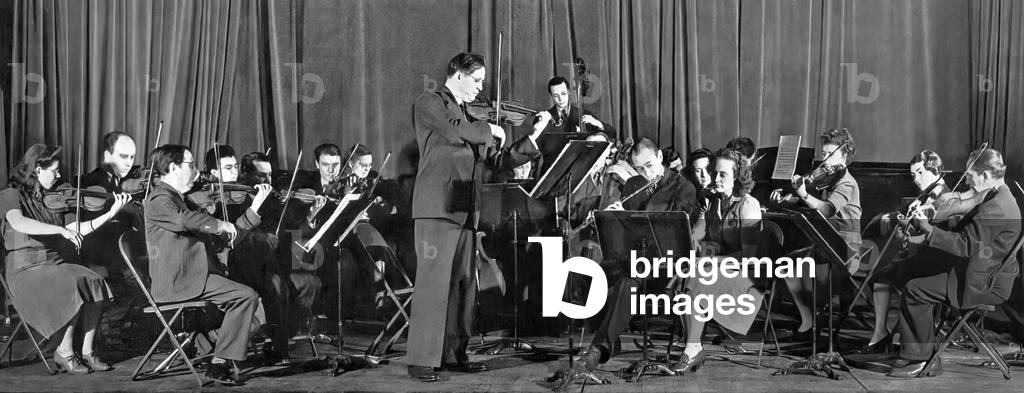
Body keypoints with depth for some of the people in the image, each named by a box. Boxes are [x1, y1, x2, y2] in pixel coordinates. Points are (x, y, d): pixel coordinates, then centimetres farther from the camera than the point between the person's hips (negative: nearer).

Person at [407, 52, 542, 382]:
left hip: (466, 212, 8)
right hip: (437, 207, -8)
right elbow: (454, 130, -19)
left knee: (463, 284, 7)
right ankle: (421, 361, -8)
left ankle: (454, 354, 15)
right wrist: (489, 130, -4)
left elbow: (497, 162, 20)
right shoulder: (429, 103, 2)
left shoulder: (471, 116, 24)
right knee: (433, 282, -11)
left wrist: (533, 138, 14)